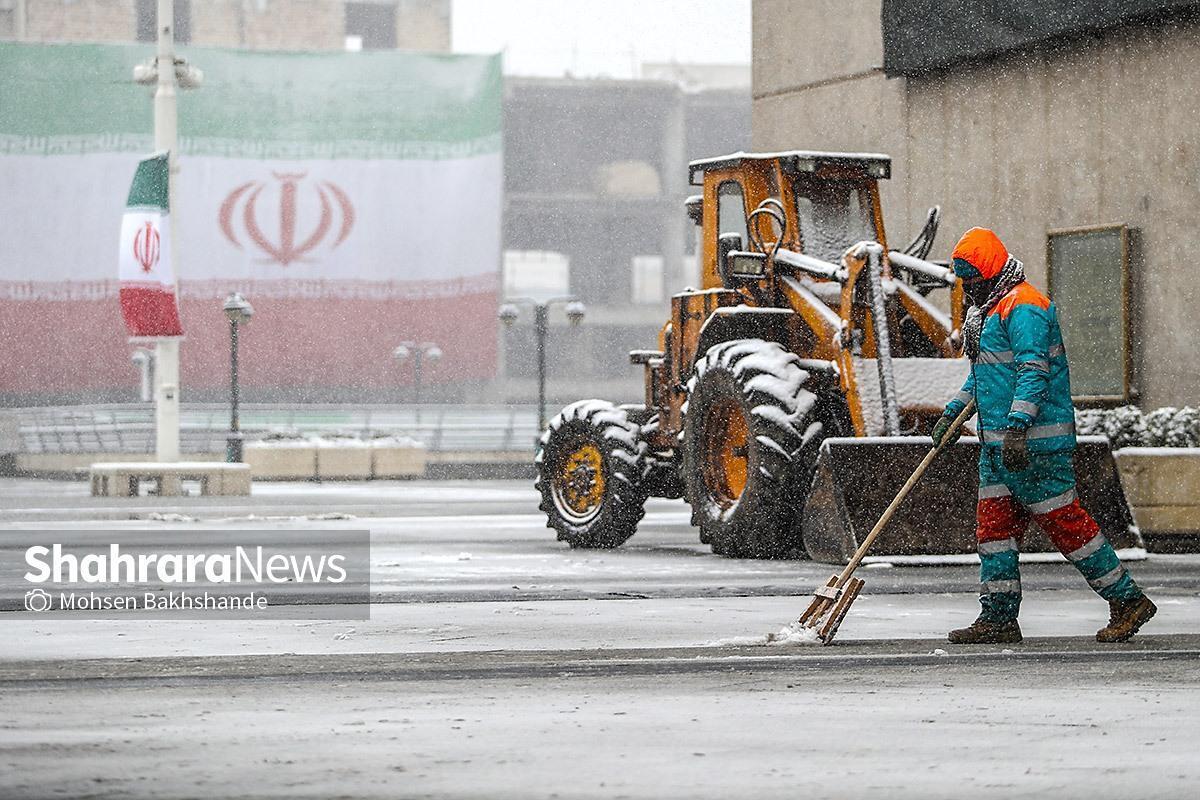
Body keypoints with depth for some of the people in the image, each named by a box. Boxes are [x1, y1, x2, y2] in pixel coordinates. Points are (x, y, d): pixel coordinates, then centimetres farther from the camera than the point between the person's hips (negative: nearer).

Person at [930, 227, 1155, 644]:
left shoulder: (1023, 307, -14)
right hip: (998, 442, 10)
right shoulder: (991, 309, 20)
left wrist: (1017, 426, -30)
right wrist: (953, 411, 28)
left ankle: (1127, 599, -1)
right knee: (994, 522, 7)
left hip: (1036, 442, -10)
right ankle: (998, 618, 10)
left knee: (1063, 520, -8)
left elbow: (1034, 371, -23)